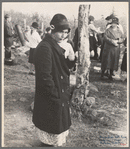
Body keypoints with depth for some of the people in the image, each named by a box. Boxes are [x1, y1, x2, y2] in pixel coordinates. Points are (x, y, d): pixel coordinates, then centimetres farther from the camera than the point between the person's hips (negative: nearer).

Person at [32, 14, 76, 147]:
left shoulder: (56, 46, 7)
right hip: (50, 101, -10)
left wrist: (71, 59, -4)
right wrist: (55, 95, -20)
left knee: (59, 125, 23)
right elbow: (45, 76, -26)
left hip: (61, 95, 10)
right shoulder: (44, 48, -23)